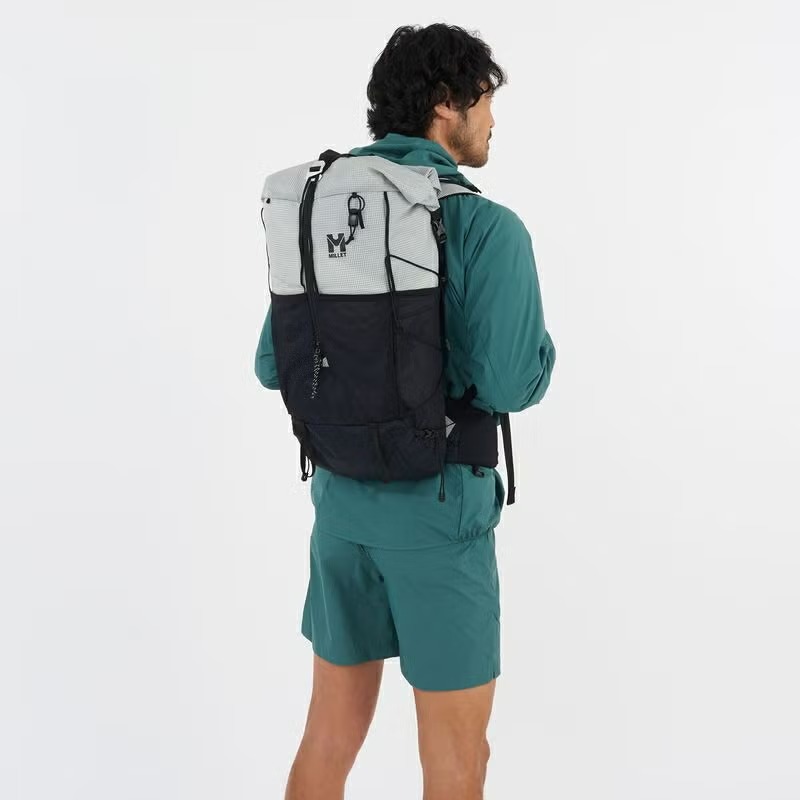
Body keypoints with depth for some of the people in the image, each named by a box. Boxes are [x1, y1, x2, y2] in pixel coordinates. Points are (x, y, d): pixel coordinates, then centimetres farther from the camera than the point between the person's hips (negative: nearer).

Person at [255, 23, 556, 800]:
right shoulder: (489, 228, -16)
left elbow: (276, 367, 7)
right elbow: (511, 387, -22)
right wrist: (539, 345, 2)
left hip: (344, 502, 6)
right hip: (437, 515, -6)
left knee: (333, 728, 17)